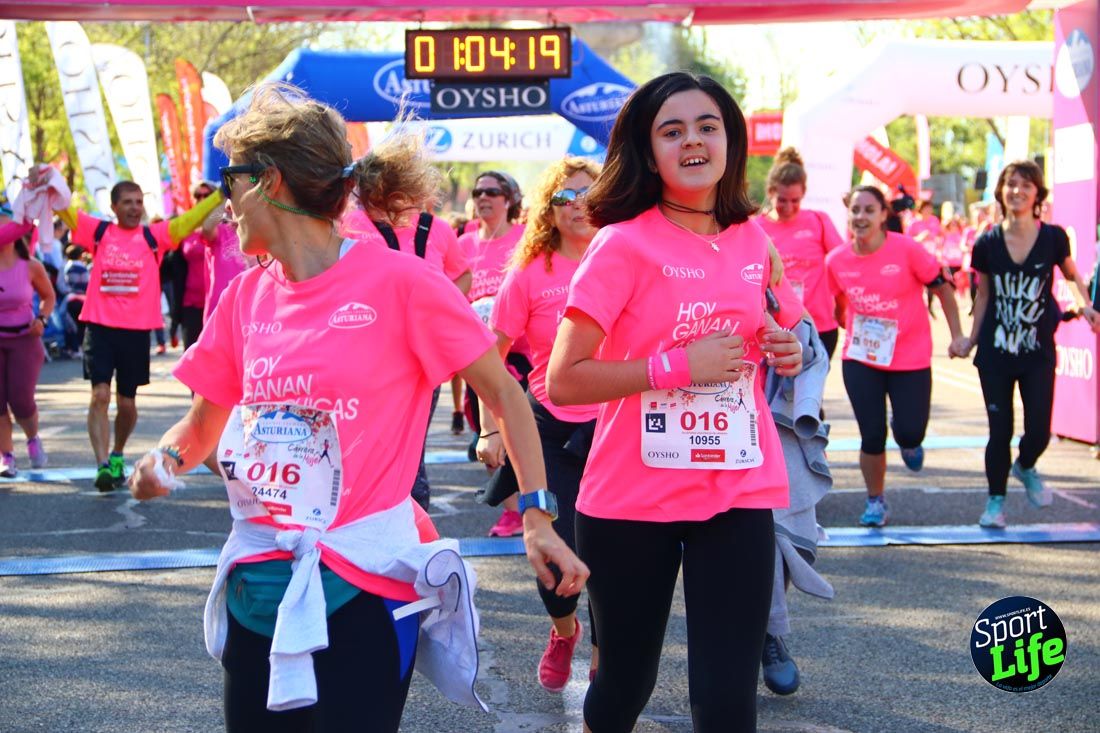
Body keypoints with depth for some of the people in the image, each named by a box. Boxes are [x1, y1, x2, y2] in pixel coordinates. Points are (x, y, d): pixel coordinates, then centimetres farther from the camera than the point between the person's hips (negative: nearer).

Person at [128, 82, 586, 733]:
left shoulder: (397, 281, -9)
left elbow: (502, 393, -3)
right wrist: (165, 460, -5)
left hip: (365, 587, -5)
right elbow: (203, 425, 17)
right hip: (260, 584, 5)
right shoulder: (246, 297, 6)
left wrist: (538, 515, -10)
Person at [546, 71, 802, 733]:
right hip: (632, 501, -3)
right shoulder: (625, 244, -9)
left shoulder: (754, 241, 7)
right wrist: (678, 365, -20)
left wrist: (783, 352, 4)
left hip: (738, 494, 3)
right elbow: (563, 380, -14)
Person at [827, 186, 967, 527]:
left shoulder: (907, 250, -15)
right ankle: (876, 502, 21)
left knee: (910, 432, -3)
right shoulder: (836, 261, -6)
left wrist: (957, 335, -5)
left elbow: (942, 289, -5)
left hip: (910, 357, -2)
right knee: (871, 436, 2)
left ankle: (908, 442, 36)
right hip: (860, 360, 2)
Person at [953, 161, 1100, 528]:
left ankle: (1025, 467, 31)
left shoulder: (1053, 238, -6)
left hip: (1038, 351, 0)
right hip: (995, 351, 0)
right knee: (1000, 431, 1)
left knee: (1039, 431, -4)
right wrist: (971, 339, 10)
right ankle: (995, 500, 20)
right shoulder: (987, 243, -3)